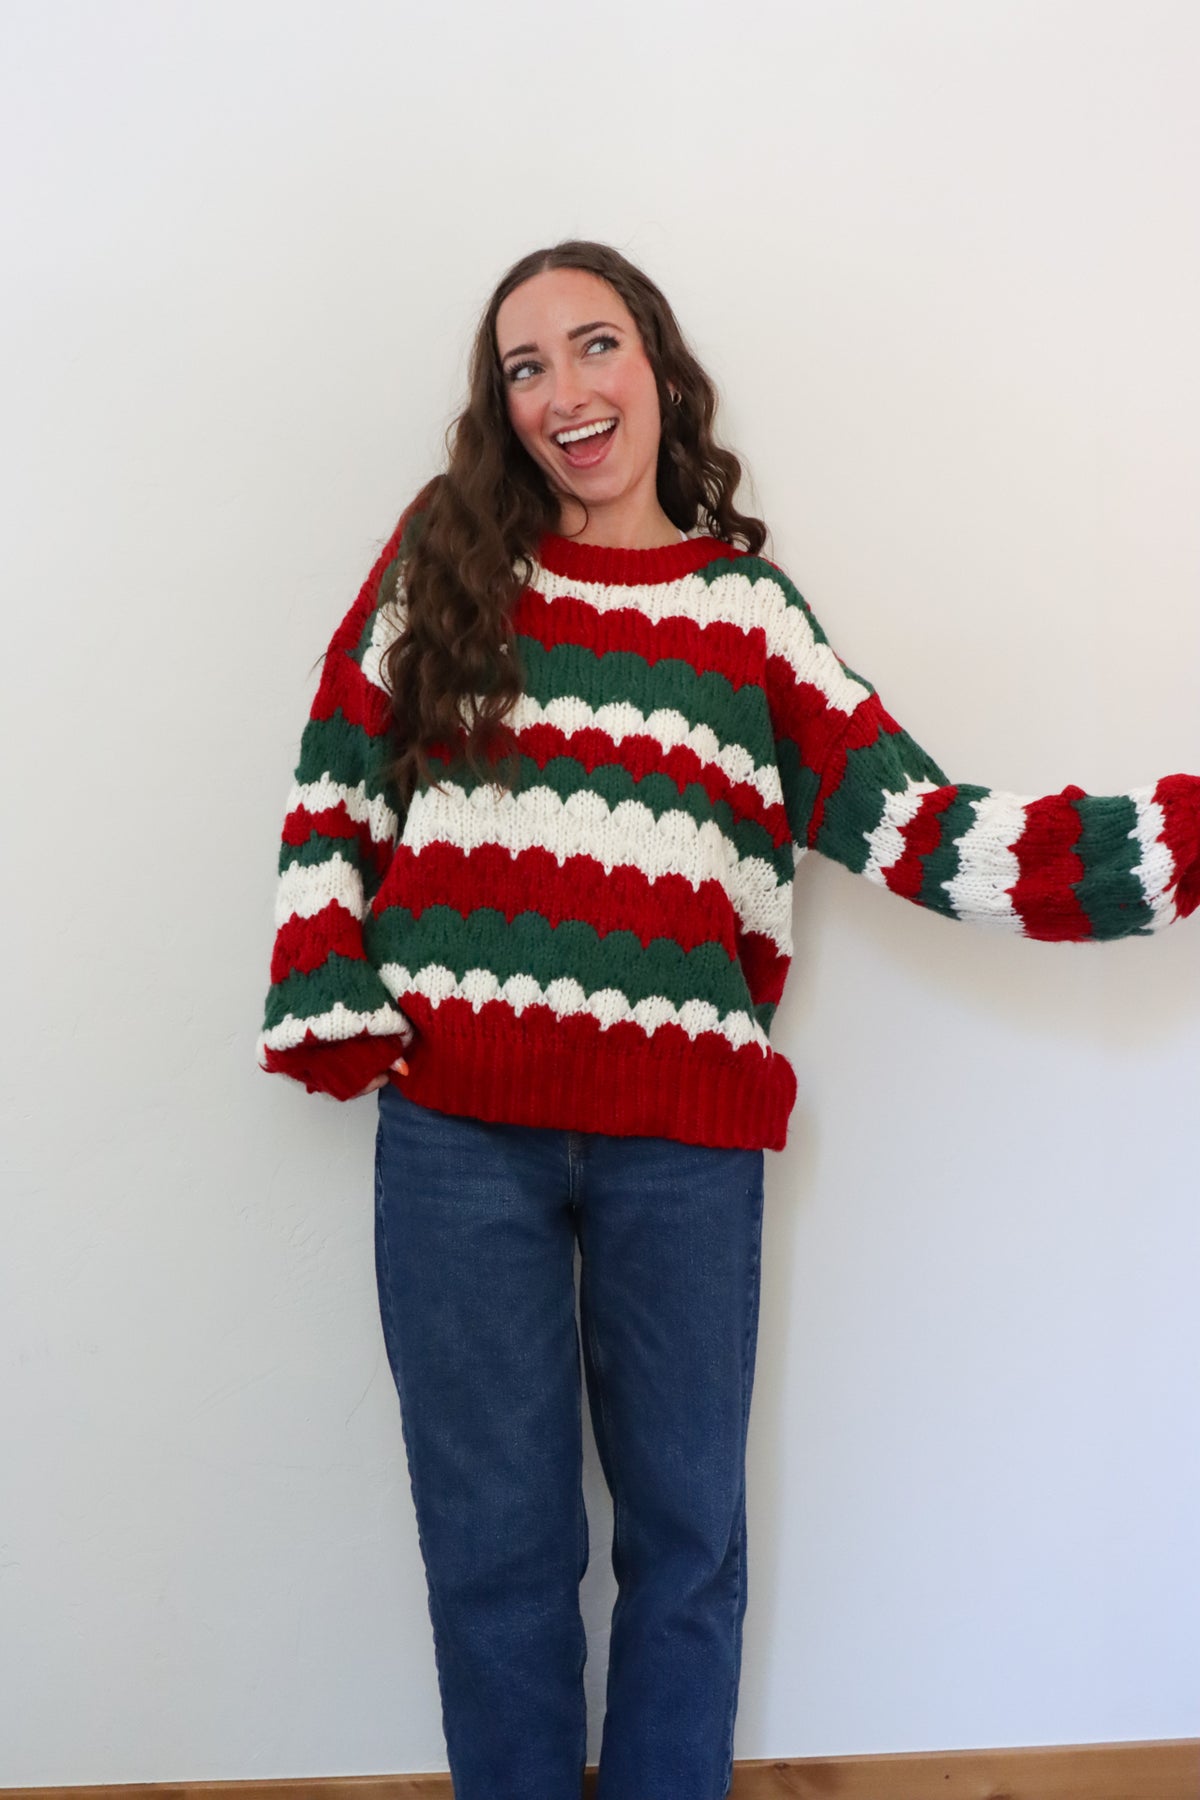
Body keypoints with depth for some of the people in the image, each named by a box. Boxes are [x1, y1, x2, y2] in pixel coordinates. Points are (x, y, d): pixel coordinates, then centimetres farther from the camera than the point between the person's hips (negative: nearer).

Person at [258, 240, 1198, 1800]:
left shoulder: (747, 606, 7)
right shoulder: (442, 560, 7)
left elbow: (917, 829, -1)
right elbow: (336, 788, 7)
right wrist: (325, 1005, -5)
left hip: (685, 1142, 1)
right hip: (457, 1125, 0)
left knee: (687, 1536, 14)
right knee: (496, 1546, 11)